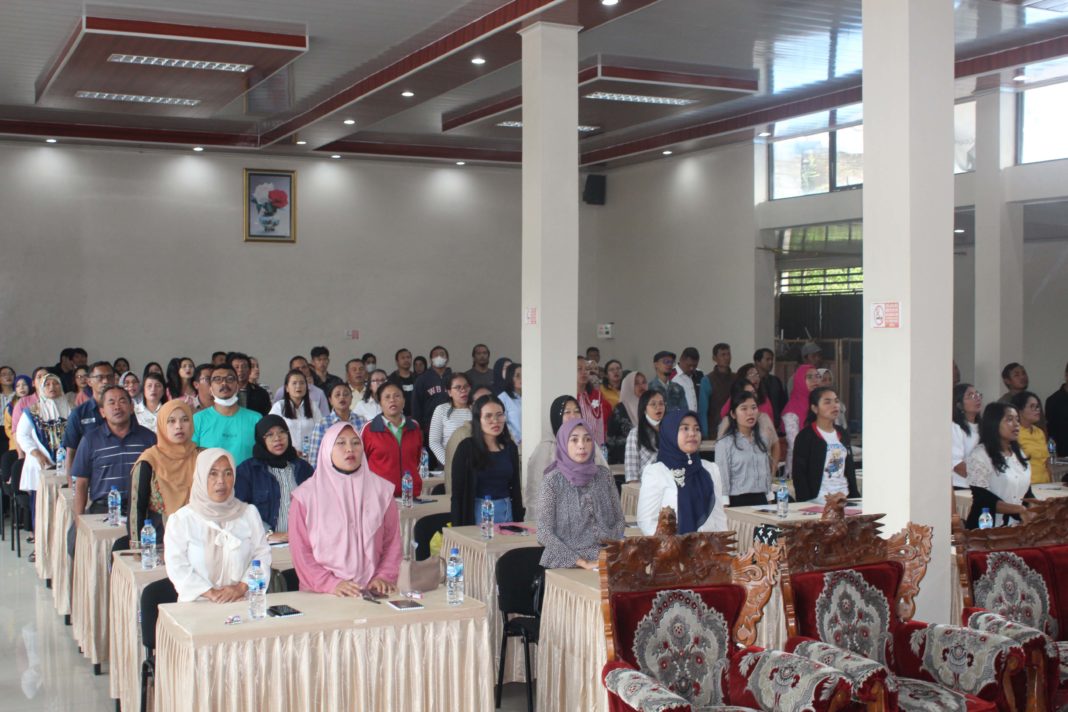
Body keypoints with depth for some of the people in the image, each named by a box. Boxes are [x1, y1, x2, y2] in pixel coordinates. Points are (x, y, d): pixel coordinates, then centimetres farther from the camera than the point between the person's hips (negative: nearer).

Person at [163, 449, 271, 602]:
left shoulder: (249, 514, 12)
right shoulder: (181, 519, 5)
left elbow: (262, 555, 6)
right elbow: (177, 566, -3)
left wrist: (241, 587, -9)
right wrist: (211, 593, -13)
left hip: (242, 602, 1)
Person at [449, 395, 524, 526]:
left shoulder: (510, 448, 7)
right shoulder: (467, 448, -5)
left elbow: (516, 489, 13)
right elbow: (457, 492, -6)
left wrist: (519, 522, 9)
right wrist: (458, 528, -11)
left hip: (506, 512, 4)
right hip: (477, 513, -4)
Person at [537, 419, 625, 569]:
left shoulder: (604, 474, 6)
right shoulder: (552, 480, -4)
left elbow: (619, 520, 12)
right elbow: (544, 533, -8)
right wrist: (583, 563, -13)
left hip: (605, 562, 3)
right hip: (567, 565, -3)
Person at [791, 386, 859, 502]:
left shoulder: (843, 434, 13)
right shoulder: (805, 436, -6)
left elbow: (850, 469, 18)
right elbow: (799, 475, -9)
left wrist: (855, 496, 9)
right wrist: (806, 504, -15)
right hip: (817, 501, -5)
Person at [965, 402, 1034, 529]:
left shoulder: (1020, 454, 18)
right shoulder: (980, 455, -7)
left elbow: (1027, 492, 20)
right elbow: (982, 499, -13)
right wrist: (1019, 509, -20)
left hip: (1017, 525, 7)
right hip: (988, 527, -6)